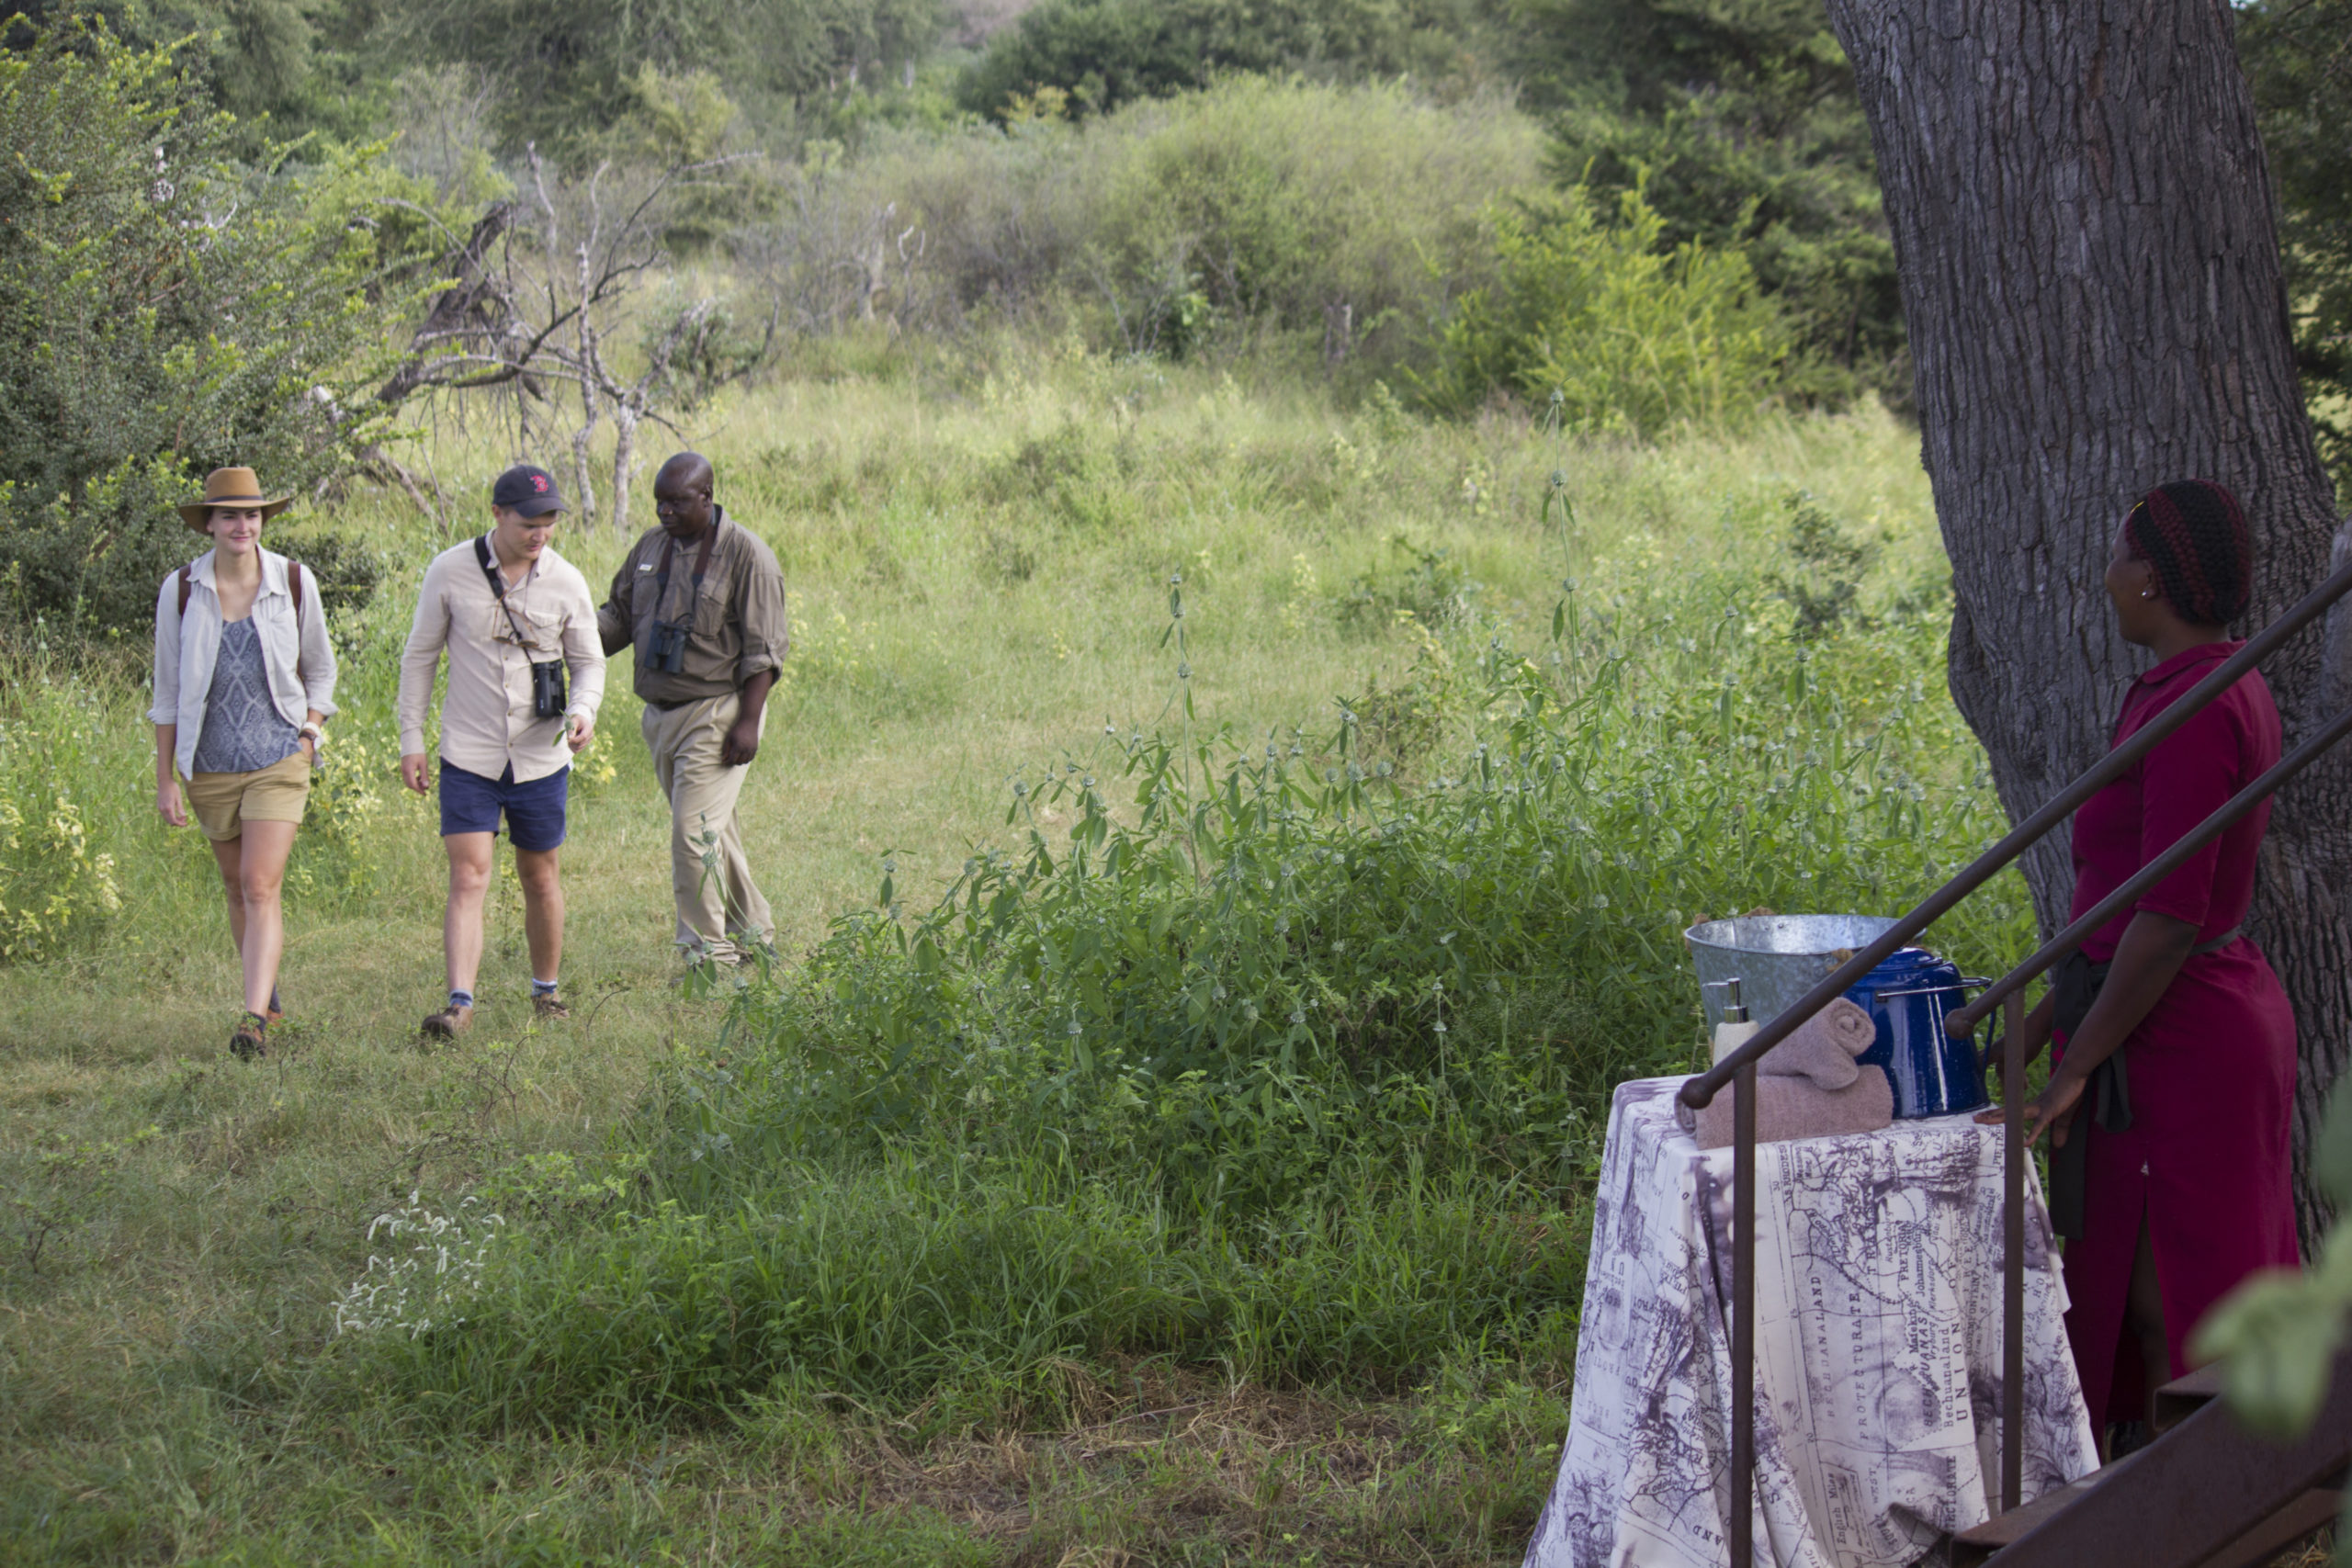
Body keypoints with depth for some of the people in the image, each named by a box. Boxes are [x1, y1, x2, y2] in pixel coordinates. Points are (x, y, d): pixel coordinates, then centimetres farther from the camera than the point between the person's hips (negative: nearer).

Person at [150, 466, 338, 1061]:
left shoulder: (294, 583, -4)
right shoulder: (181, 591, -5)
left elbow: (320, 669, 11)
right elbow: (167, 691, 2)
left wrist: (310, 735, -1)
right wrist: (165, 779, 1)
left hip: (278, 761, -2)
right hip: (210, 766, 2)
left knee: (261, 888, -14)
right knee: (238, 889, 15)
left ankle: (254, 1023, -21)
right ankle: (268, 997, 34)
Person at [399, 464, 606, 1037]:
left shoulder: (565, 582, -3)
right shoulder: (450, 572, -6)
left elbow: (588, 662, 8)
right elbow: (419, 657, 4)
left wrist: (583, 711, -14)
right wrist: (411, 740, 2)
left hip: (541, 756, 2)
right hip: (468, 755, -2)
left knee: (540, 877, 12)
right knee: (468, 878, -11)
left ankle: (546, 989, 28)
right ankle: (459, 1001, -15)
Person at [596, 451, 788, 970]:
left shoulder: (745, 553, -11)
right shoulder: (651, 547, 9)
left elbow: (764, 647, -12)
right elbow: (618, 616, 16)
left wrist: (749, 721, -17)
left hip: (716, 713, -7)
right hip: (660, 713, 7)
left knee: (694, 832, -13)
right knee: (712, 829, 15)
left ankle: (707, 951, -5)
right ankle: (751, 931, 29)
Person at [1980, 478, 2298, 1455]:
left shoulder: (2194, 709, -20)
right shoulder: (2229, 690, 12)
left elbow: (2168, 919, -23)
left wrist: (2077, 1065, -18)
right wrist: (2050, 1015, 20)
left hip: (2172, 1039, -10)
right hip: (2223, 1017, 10)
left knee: (2168, 1311, -3)